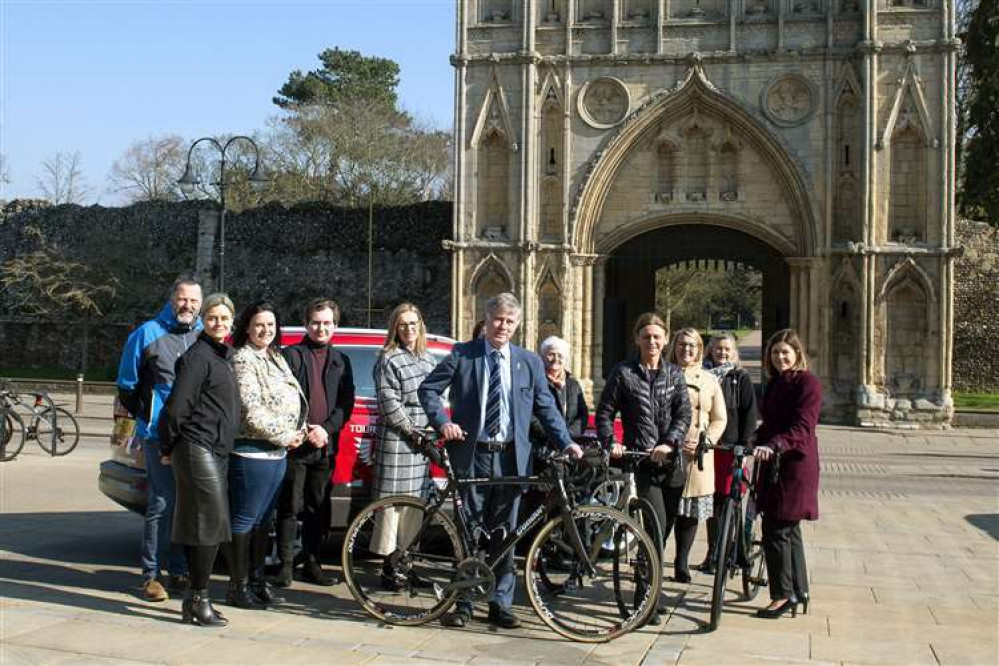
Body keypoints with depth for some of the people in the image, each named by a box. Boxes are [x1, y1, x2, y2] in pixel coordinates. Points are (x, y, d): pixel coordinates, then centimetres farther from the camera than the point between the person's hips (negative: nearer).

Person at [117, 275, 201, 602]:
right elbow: (127, 385, 6)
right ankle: (151, 575, 3)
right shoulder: (148, 334, 0)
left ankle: (179, 571, 21)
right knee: (163, 503, -7)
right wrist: (144, 416, 5)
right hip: (159, 434, -4)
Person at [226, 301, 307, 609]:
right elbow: (250, 410, -18)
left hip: (277, 453, 9)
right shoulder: (243, 359, -10)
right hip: (252, 452, -9)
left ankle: (257, 580, 25)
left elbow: (293, 404, 21)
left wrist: (301, 430, 3)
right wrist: (284, 435, -13)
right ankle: (239, 586, 7)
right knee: (244, 520, -1)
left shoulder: (276, 359, 17)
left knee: (262, 520, 16)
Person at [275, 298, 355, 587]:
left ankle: (311, 563, 16)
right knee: (290, 507, -2)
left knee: (318, 508, 8)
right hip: (295, 445, -4)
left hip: (325, 446, 4)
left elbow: (346, 402, 9)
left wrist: (326, 429, -7)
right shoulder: (291, 355, 3)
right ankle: (286, 564, 4)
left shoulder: (340, 361, 15)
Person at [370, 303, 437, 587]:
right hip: (396, 441, -7)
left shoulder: (427, 358, 17)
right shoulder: (388, 360, -5)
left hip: (422, 441, 7)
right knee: (393, 502, -5)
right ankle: (389, 567, 0)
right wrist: (412, 432, -13)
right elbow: (389, 403, -12)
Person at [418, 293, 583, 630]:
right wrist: (443, 422, -9)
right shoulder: (462, 354, 3)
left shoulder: (530, 362, 10)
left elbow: (546, 407, 10)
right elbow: (428, 389, 5)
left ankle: (500, 604, 16)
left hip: (510, 457, 2)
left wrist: (566, 443, -1)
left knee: (503, 532, 7)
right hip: (471, 454, -2)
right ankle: (463, 603, 14)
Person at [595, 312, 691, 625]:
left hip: (671, 459, 4)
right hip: (641, 461, -4)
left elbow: (684, 414, 3)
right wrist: (610, 443, -10)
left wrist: (669, 442, -12)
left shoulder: (674, 374, 11)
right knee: (657, 526, -14)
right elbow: (604, 412, 4)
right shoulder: (623, 372, 3)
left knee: (664, 527, 9)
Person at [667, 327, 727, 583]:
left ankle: (681, 563, 15)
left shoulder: (709, 380, 13)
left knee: (691, 510, 2)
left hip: (698, 454, 2)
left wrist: (704, 441, -4)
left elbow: (720, 419, 13)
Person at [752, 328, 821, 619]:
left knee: (777, 529, -9)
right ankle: (799, 591, 24)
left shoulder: (807, 383, -10)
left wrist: (772, 445, -34)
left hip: (795, 464, -9)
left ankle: (783, 595, 0)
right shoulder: (775, 383, 16)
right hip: (775, 464, 9)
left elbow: (802, 428, -21)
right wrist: (756, 440, 6)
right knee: (788, 530, 14)